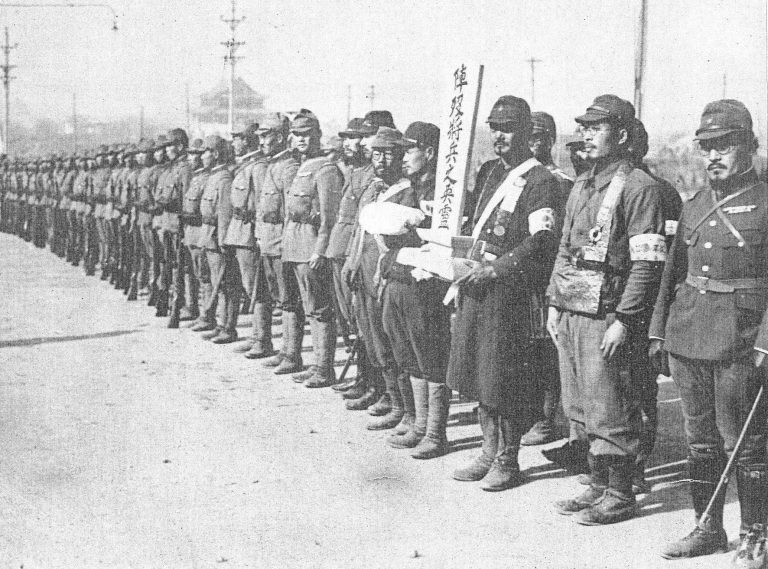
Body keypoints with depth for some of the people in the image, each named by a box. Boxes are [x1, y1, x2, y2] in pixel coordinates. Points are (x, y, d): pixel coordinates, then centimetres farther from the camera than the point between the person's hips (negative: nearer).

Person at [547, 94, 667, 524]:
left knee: (609, 411, -2)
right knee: (581, 409, 13)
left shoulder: (640, 188, -9)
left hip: (605, 317, -8)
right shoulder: (583, 185, 16)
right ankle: (598, 487, 24)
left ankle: (620, 496, 11)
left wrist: (623, 322, -19)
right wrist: (555, 303, 14)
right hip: (570, 312, 8)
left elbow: (647, 263, -14)